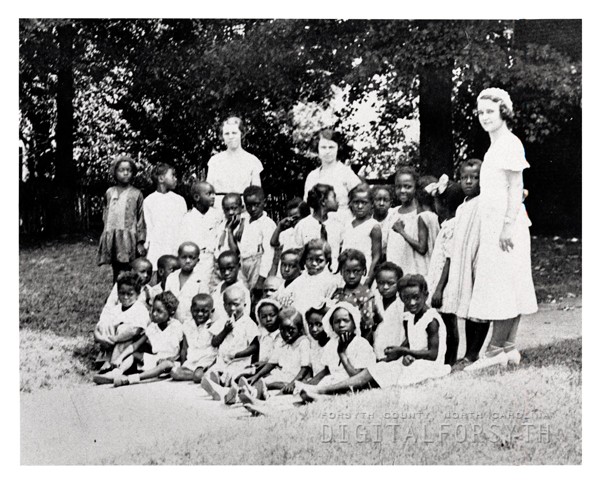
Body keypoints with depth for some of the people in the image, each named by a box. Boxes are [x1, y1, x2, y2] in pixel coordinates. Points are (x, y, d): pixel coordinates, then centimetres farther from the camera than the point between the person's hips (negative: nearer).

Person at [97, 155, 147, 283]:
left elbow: (141, 220, 1)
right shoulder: (109, 193, 11)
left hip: (129, 239, -3)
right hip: (112, 239, 3)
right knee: (116, 273, 7)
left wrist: (140, 242, -5)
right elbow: (105, 216, 18)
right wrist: (106, 236, 10)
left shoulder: (136, 194, 2)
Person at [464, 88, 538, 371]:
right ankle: (509, 348, 12)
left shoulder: (509, 144, -8)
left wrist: (508, 225, -20)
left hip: (505, 225, -9)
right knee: (507, 288, 9)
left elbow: (515, 188, -14)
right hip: (494, 225, 9)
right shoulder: (494, 146, 20)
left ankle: (496, 350, -6)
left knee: (501, 286, -8)